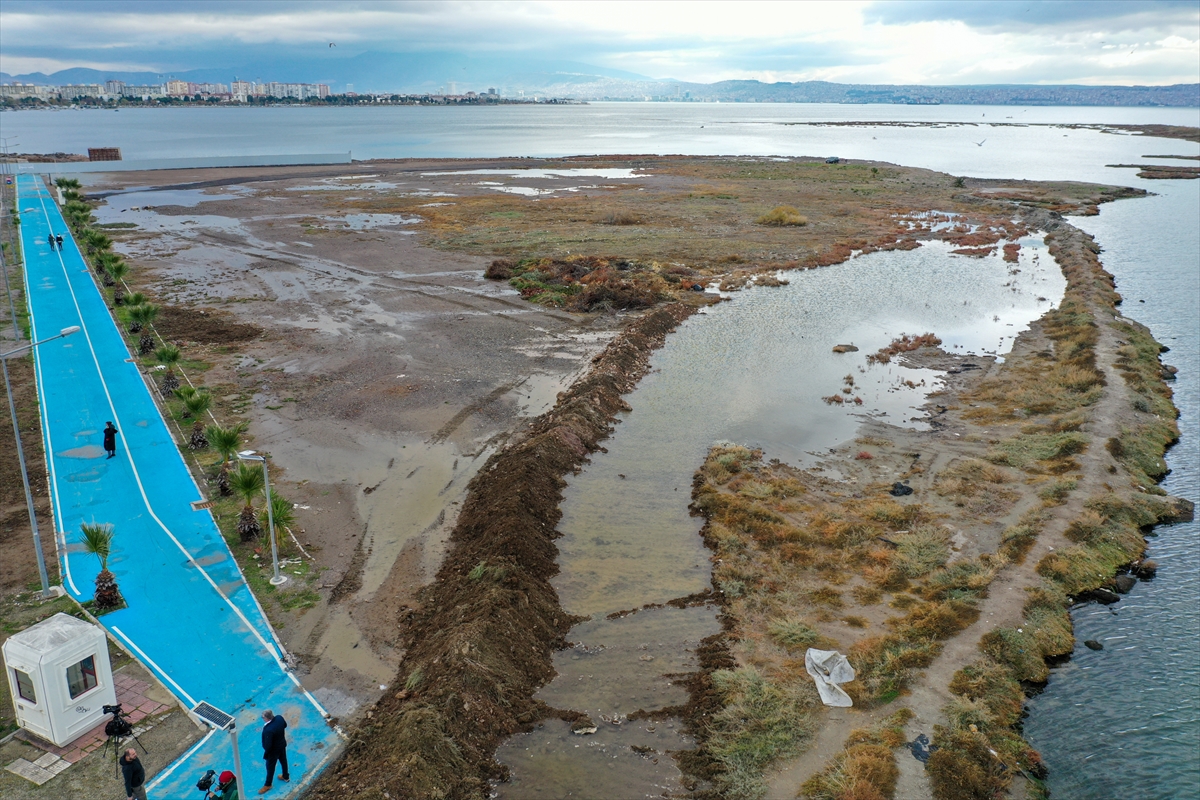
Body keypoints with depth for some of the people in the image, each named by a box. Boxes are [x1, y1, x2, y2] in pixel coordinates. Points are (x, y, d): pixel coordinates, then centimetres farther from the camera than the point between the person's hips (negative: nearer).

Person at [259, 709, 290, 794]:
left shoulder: (268, 730, -41)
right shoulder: (279, 718, -21)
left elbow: (268, 745, -29)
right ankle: (286, 777, 53)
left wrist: (266, 752, -10)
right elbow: (285, 725, 3)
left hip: (274, 750, -7)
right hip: (282, 745, 7)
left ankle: (268, 785, 42)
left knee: (270, 767, 19)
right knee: (283, 760, 29)